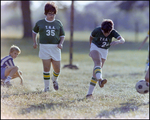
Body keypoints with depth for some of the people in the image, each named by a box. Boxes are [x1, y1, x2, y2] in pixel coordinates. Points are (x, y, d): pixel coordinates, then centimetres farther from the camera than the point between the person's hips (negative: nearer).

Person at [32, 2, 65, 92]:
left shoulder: (58, 23, 7)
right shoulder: (40, 23, 6)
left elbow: (62, 36, 10)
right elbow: (34, 31, 23)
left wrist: (61, 43, -9)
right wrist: (35, 42, 12)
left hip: (55, 48, 1)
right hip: (44, 48, -1)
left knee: (57, 69, 2)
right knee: (46, 68, -8)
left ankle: (55, 80, 34)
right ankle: (47, 86, 3)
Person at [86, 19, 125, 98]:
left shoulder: (113, 32, -19)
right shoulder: (97, 30, -19)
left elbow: (122, 40, -34)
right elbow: (91, 37, 2)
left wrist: (117, 42, -56)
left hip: (104, 51, 3)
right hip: (95, 47, -3)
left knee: (96, 72, 3)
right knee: (98, 62, -33)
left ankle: (89, 93, 8)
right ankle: (100, 80, -59)